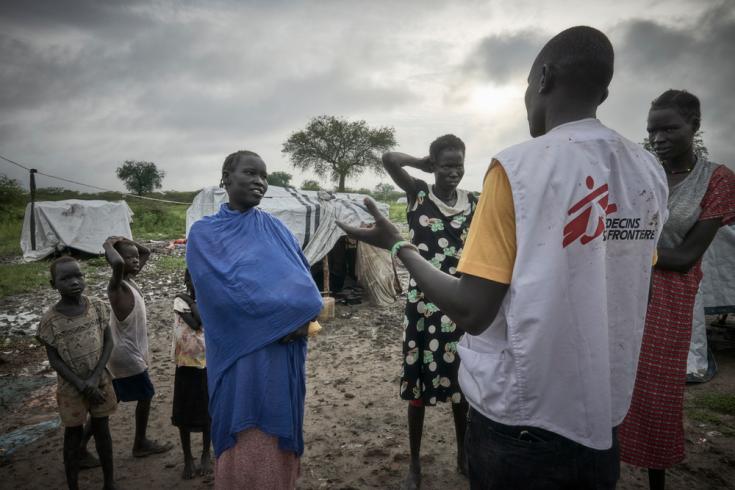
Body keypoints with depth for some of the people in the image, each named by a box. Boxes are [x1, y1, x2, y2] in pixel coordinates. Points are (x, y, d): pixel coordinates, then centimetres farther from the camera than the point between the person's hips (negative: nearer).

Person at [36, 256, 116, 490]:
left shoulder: (97, 307, -9)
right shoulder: (50, 319, -14)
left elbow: (108, 342, -5)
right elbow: (54, 359, -10)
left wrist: (94, 377, -14)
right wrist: (82, 385, -15)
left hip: (100, 382, 2)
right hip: (71, 387, -2)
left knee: (102, 430, 15)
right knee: (74, 435, 13)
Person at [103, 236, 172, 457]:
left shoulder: (130, 279, 5)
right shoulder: (117, 285, -20)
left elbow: (146, 252, 17)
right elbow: (117, 263, -45)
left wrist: (124, 241, 4)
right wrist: (109, 245, -26)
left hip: (128, 351, 9)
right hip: (126, 353, -9)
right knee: (145, 396, 7)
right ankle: (141, 444, 23)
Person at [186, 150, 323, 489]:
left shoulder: (276, 228, 12)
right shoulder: (205, 233, 2)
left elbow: (304, 280, 7)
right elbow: (222, 291, -12)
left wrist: (302, 316, -14)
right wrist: (283, 315, -14)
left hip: (282, 358, 3)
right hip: (240, 357, -3)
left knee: (279, 440, 11)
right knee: (244, 446, 3)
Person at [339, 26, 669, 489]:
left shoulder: (519, 166, -19)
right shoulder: (650, 171, -1)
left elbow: (472, 312, -20)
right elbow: (630, 292, 10)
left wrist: (398, 245, -6)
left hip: (522, 417, -5)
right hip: (602, 415, 6)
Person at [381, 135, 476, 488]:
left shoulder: (473, 203, 6)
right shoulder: (419, 194, -4)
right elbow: (389, 159, -19)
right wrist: (424, 164, -4)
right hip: (424, 302, -3)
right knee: (419, 381, 6)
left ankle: (463, 453, 34)